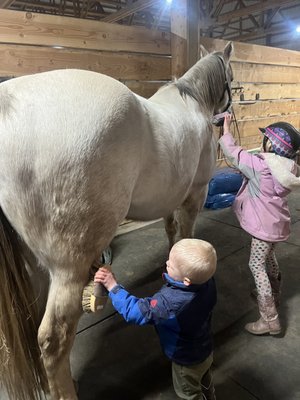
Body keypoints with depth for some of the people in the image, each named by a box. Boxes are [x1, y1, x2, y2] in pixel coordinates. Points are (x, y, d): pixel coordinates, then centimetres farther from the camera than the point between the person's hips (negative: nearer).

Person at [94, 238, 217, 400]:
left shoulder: (170, 302, -46)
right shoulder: (207, 281, -26)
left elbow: (136, 312, -39)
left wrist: (112, 286, -34)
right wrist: (173, 279, -12)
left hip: (187, 361, -6)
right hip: (206, 351, 6)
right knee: (205, 382, 37)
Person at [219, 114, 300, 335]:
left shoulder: (260, 165, -24)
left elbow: (234, 153, -14)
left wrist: (226, 130, -1)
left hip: (265, 225, -8)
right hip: (277, 223, 8)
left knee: (257, 266, -1)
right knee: (270, 260, 25)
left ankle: (270, 320, 4)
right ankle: (273, 298, 45)